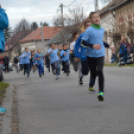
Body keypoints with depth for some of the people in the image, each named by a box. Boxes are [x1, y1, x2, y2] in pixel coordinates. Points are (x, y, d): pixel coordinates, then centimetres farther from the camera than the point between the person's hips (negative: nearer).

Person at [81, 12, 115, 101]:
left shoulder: (102, 30, 7)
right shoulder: (89, 30, -10)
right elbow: (83, 42, -15)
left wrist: (109, 46, 26)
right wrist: (92, 46, -28)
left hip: (100, 54, 2)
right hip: (91, 55, -2)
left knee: (100, 71, -18)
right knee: (93, 73, 7)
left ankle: (101, 92, -22)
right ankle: (91, 85, 39)